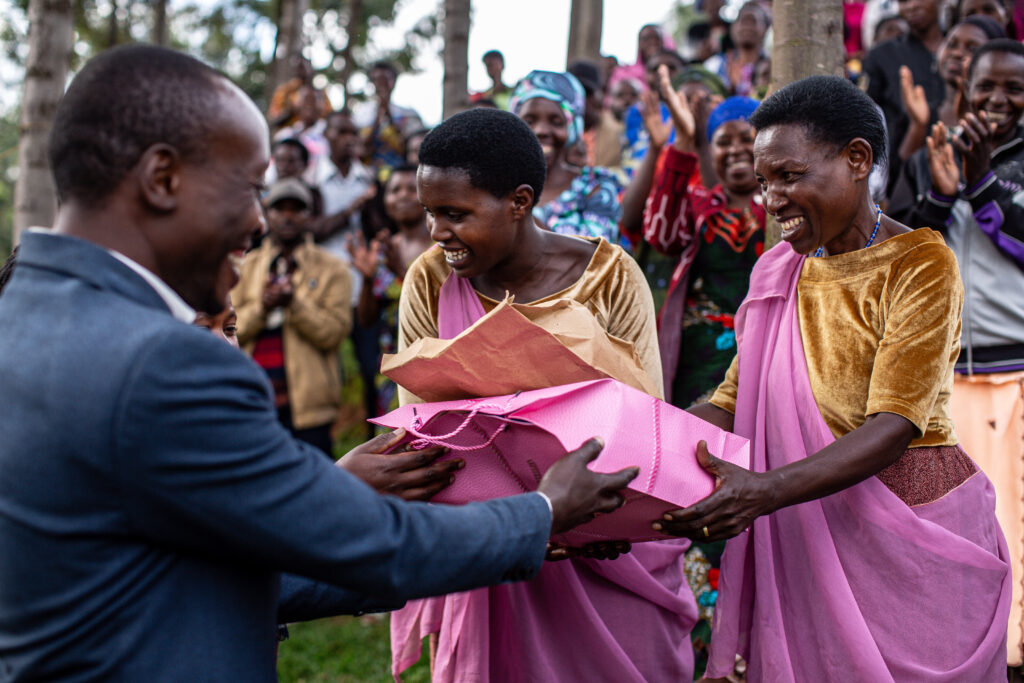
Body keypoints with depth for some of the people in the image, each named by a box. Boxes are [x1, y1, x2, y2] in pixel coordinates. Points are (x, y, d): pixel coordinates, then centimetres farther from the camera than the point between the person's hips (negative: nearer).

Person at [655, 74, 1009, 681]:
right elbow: (733, 402, 4)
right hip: (808, 543, 5)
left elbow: (893, 426, -20)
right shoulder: (778, 274, 9)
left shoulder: (921, 264, -10)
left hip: (912, 538, -5)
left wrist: (767, 491, -34)